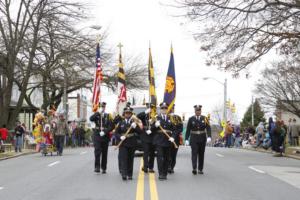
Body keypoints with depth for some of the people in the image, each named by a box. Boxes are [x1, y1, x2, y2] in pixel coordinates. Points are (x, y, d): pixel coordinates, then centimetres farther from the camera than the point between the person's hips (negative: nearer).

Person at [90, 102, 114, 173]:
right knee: (97, 151, -13)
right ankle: (97, 167, -11)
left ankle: (104, 168, 15)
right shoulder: (96, 115, 7)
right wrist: (98, 112, -18)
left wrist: (105, 132, -13)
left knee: (104, 153, 6)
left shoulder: (108, 116, 6)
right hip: (97, 136, -1)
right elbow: (91, 119, -14)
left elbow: (111, 126, -1)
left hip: (105, 136, 1)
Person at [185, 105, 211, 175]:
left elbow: (208, 128, -7)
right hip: (194, 139, -1)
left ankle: (200, 169, 16)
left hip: (202, 139, 2)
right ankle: (194, 168, -19)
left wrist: (209, 137, -21)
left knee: (201, 154, 8)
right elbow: (188, 130, 1)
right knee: (194, 153, -11)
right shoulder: (191, 119, 0)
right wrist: (186, 139, -4)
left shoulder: (204, 118, 1)